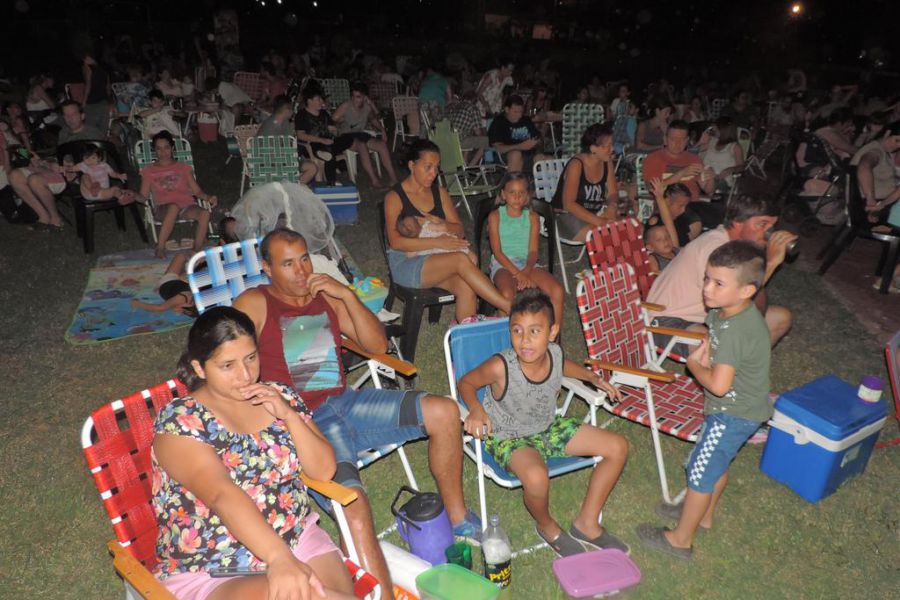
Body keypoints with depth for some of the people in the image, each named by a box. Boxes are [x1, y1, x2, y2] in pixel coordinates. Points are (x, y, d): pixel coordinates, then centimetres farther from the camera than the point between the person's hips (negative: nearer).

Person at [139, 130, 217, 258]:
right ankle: (160, 247, -31)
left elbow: (197, 191, 15)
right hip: (164, 208, -1)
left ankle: (197, 250, -30)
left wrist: (209, 198, -5)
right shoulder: (149, 171, 19)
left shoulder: (184, 168, 22)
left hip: (187, 206, 2)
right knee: (173, 207, -41)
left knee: (205, 213, -34)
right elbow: (143, 196, 15)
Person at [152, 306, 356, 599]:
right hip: (210, 573, -4)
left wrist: (289, 415, -11)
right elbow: (221, 495, -26)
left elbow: (324, 470, 4)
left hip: (298, 539, 4)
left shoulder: (279, 397, 4)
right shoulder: (179, 420, -10)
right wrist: (279, 558, -39)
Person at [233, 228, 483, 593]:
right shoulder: (254, 304, 1)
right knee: (354, 508, -31)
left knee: (444, 412, -9)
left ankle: (457, 518, 8)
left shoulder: (326, 297, 15)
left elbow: (377, 346, 10)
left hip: (345, 402, 6)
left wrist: (347, 295, -2)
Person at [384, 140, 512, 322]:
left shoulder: (440, 192, 13)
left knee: (466, 287, -29)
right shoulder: (394, 197, -4)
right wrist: (438, 242, -23)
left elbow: (460, 231, 9)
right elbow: (395, 242, -16)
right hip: (405, 264, -5)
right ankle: (512, 311, -30)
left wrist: (444, 225, -15)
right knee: (461, 259, -30)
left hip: (437, 261, 5)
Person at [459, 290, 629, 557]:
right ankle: (548, 527, 0)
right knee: (536, 477, -39)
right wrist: (476, 410, -33)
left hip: (548, 427, 6)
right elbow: (466, 382, -13)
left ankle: (586, 523, 14)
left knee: (618, 447, 0)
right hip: (508, 438, -6)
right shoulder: (500, 367, -31)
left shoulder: (554, 353, -15)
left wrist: (593, 377, 1)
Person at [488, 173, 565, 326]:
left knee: (558, 291, -21)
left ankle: (554, 335, -9)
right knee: (507, 294, -37)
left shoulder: (532, 217, 12)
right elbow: (497, 252, -4)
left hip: (527, 264, 3)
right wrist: (518, 274, -17)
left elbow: (533, 251, 3)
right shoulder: (495, 216, 4)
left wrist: (526, 271, -19)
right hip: (503, 264, -3)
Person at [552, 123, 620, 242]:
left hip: (594, 213, 7)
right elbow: (568, 204, -24)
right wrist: (599, 222, -31)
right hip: (568, 216, -7)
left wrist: (612, 206, -19)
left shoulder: (607, 162, 2)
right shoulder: (576, 165, -19)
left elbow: (613, 193, 7)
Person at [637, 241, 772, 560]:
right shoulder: (726, 312, -5)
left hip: (733, 415, -9)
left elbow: (719, 385, -36)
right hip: (739, 409, 9)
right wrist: (704, 356, -8)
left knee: (699, 472, 4)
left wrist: (694, 364, -18)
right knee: (718, 463, 26)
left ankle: (681, 539, 21)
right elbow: (714, 342, 14)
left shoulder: (735, 330, -34)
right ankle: (703, 513, 49)